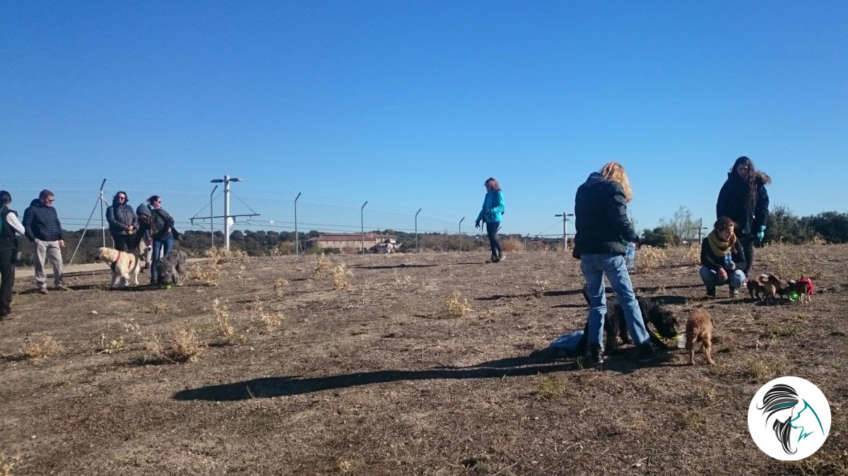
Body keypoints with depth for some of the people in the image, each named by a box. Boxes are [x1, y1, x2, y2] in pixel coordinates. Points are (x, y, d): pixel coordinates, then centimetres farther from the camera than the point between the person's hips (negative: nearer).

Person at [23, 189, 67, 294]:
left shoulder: (52, 209, 14)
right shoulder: (32, 210, -3)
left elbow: (58, 224, 19)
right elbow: (26, 225, -5)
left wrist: (60, 238, 12)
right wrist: (32, 239, -12)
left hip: (54, 241, 5)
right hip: (40, 241, -5)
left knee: (58, 262, 1)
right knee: (40, 264, 0)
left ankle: (59, 283, 11)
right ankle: (41, 285, 6)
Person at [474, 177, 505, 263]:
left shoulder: (498, 194, -5)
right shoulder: (488, 195, 17)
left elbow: (501, 206, -15)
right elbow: (484, 208, 22)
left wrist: (492, 211, -29)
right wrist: (478, 219, 20)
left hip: (495, 219, -7)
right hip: (488, 219, 7)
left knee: (493, 236, -16)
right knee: (490, 237, 3)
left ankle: (501, 254, -5)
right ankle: (494, 256, 5)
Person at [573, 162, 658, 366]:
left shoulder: (583, 189, 18)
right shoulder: (614, 188, -1)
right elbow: (620, 220, -10)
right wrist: (634, 237, 6)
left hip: (586, 252, 5)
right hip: (609, 251, -5)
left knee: (596, 301, 11)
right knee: (628, 298, 3)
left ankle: (595, 350, 4)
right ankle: (643, 346, 2)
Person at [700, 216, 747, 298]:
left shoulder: (735, 242, -11)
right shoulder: (707, 242, -15)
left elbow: (742, 263, -10)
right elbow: (704, 261, -21)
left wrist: (735, 266, -33)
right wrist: (718, 268, -37)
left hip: (731, 272, 1)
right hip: (715, 276, -1)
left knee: (738, 275, -33)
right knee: (704, 271, -34)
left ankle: (733, 288, 5)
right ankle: (710, 290, -1)